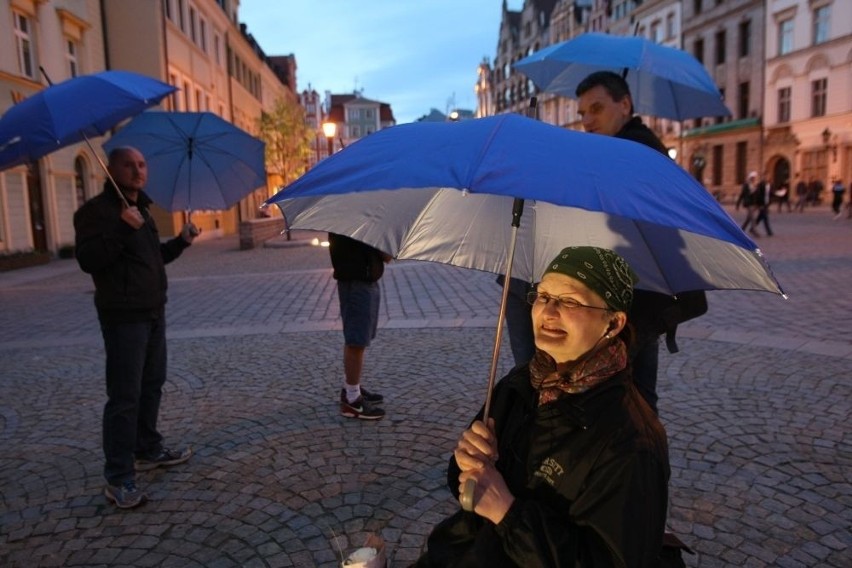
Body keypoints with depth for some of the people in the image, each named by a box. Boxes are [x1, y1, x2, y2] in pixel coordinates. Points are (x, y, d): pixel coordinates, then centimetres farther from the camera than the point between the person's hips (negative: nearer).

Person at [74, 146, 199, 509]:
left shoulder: (141, 209, 16)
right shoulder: (97, 210, -11)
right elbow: (88, 260, -22)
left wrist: (181, 241, 10)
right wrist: (122, 228, -30)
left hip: (153, 312, 9)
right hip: (123, 317, -9)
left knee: (152, 384, 17)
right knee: (124, 396, -7)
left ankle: (148, 451, 32)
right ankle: (118, 478, 0)